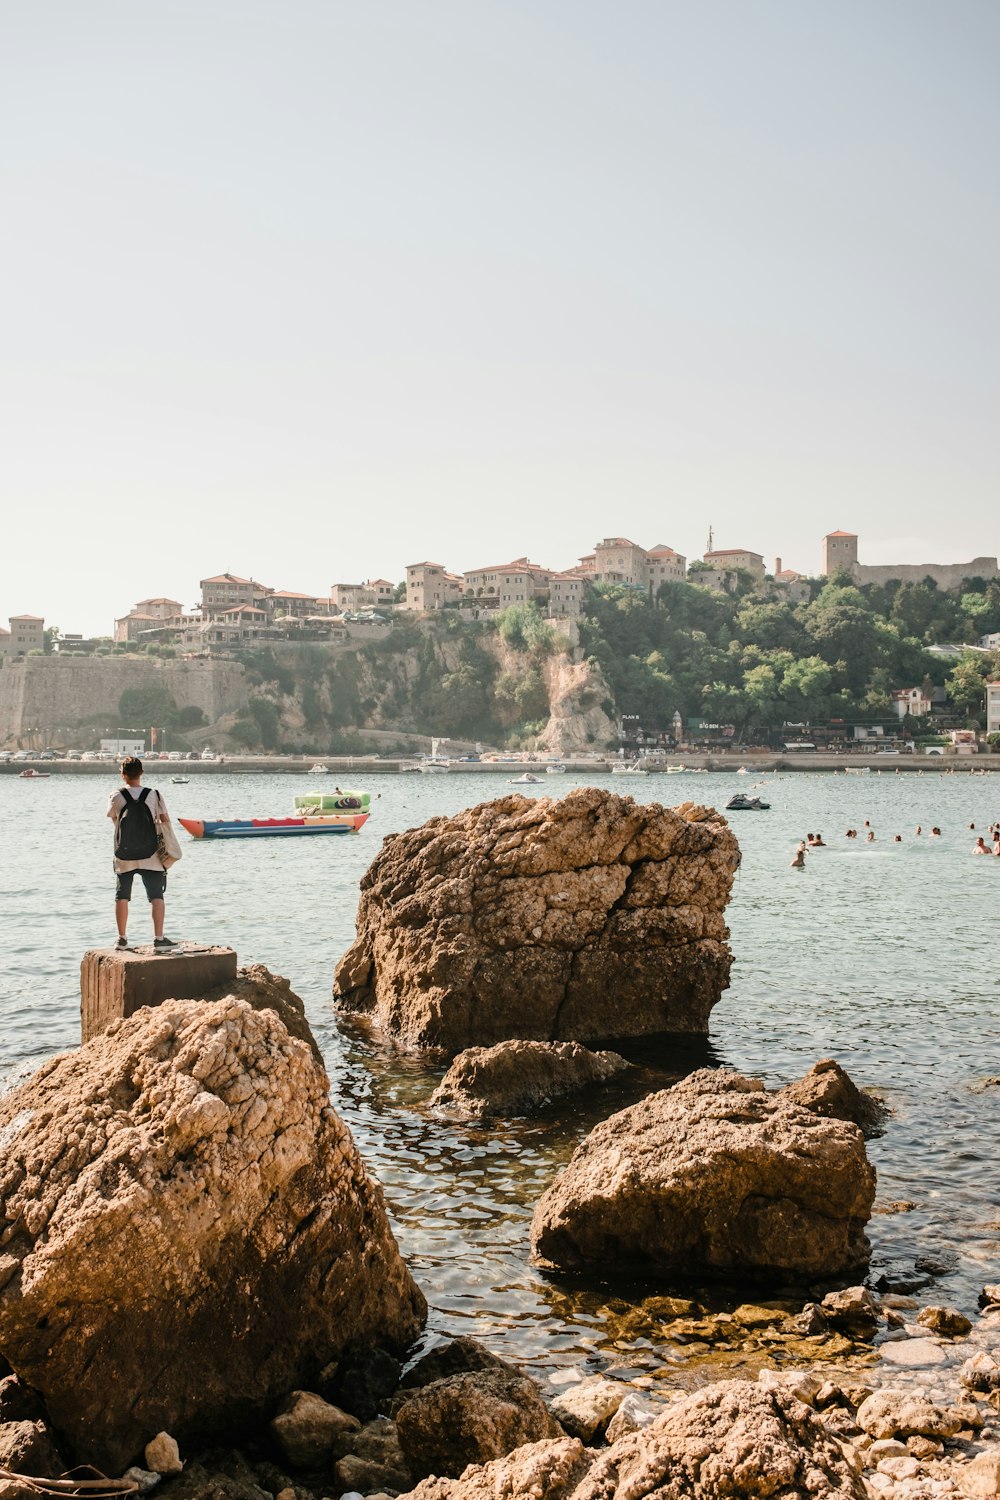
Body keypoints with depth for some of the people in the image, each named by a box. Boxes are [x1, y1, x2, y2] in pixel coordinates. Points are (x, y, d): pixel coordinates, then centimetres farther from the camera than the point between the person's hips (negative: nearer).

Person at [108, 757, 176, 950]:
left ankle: (122, 938, 16)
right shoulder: (154, 795, -6)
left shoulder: (117, 797, -6)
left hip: (123, 856, 1)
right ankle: (159, 938, -7)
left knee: (122, 897, 12)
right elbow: (166, 820, 0)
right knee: (157, 896, 2)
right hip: (150, 856, -1)